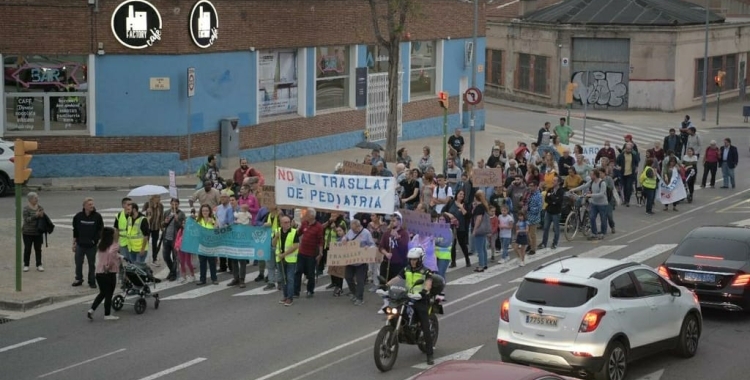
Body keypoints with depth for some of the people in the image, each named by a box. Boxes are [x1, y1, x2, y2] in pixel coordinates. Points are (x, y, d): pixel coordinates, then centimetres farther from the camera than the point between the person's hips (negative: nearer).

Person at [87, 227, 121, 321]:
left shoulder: (100, 245, 9)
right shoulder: (114, 246, -12)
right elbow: (111, 253, -30)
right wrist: (109, 265, -18)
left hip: (99, 273, 7)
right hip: (110, 274, -7)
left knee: (102, 293, 20)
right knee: (109, 295, 6)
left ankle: (91, 310, 10)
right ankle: (107, 315, 14)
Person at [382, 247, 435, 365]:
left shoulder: (426, 271, -4)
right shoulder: (406, 270, 12)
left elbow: (429, 283, -22)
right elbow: (396, 278, 0)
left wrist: (424, 291, -44)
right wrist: (385, 285, -17)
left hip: (421, 300, -5)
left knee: (426, 328, -7)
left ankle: (429, 355, -5)